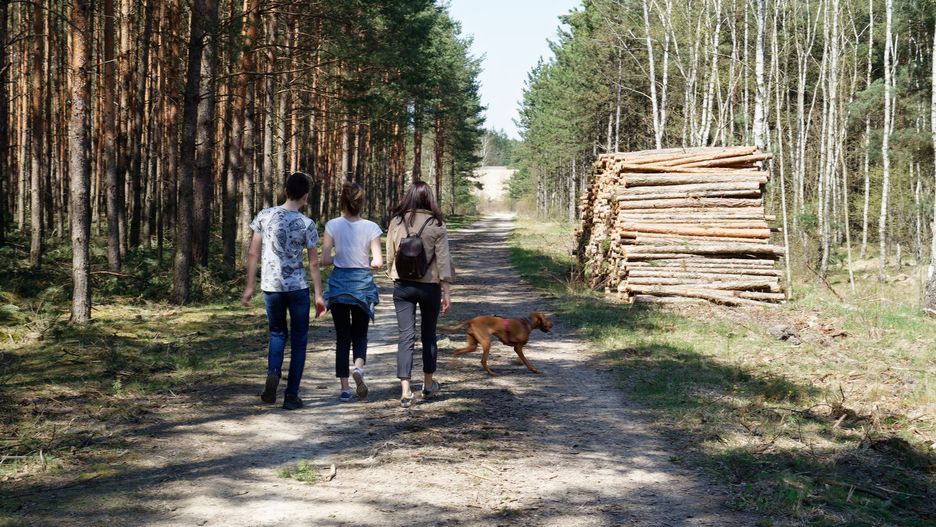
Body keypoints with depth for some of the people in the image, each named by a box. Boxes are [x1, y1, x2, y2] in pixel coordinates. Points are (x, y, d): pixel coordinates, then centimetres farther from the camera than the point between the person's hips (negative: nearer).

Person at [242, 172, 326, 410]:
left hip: (270, 286, 2)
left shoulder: (265, 216, 0)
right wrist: (319, 295, 4)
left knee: (277, 333, 22)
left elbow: (253, 253, 1)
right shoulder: (307, 224, -6)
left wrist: (249, 286, 9)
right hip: (298, 287, -2)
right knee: (299, 339, 10)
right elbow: (314, 263, -4)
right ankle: (291, 395, 10)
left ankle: (273, 373, -5)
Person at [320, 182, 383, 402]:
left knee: (342, 337, 9)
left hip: (339, 283, 0)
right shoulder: (371, 228, -7)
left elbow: (325, 260, -9)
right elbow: (378, 262, -9)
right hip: (363, 284, 0)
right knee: (360, 333, 14)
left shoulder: (332, 226, -6)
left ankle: (345, 388, 5)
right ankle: (359, 367, -15)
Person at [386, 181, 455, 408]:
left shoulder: (396, 222, -1)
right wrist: (446, 291, -2)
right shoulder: (436, 225, -7)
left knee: (406, 337, 0)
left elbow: (390, 256, 5)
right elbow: (443, 260, -7)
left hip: (402, 285, 1)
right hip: (429, 286, -1)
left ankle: (405, 390, -10)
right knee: (429, 335, 16)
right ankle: (428, 385, 29)